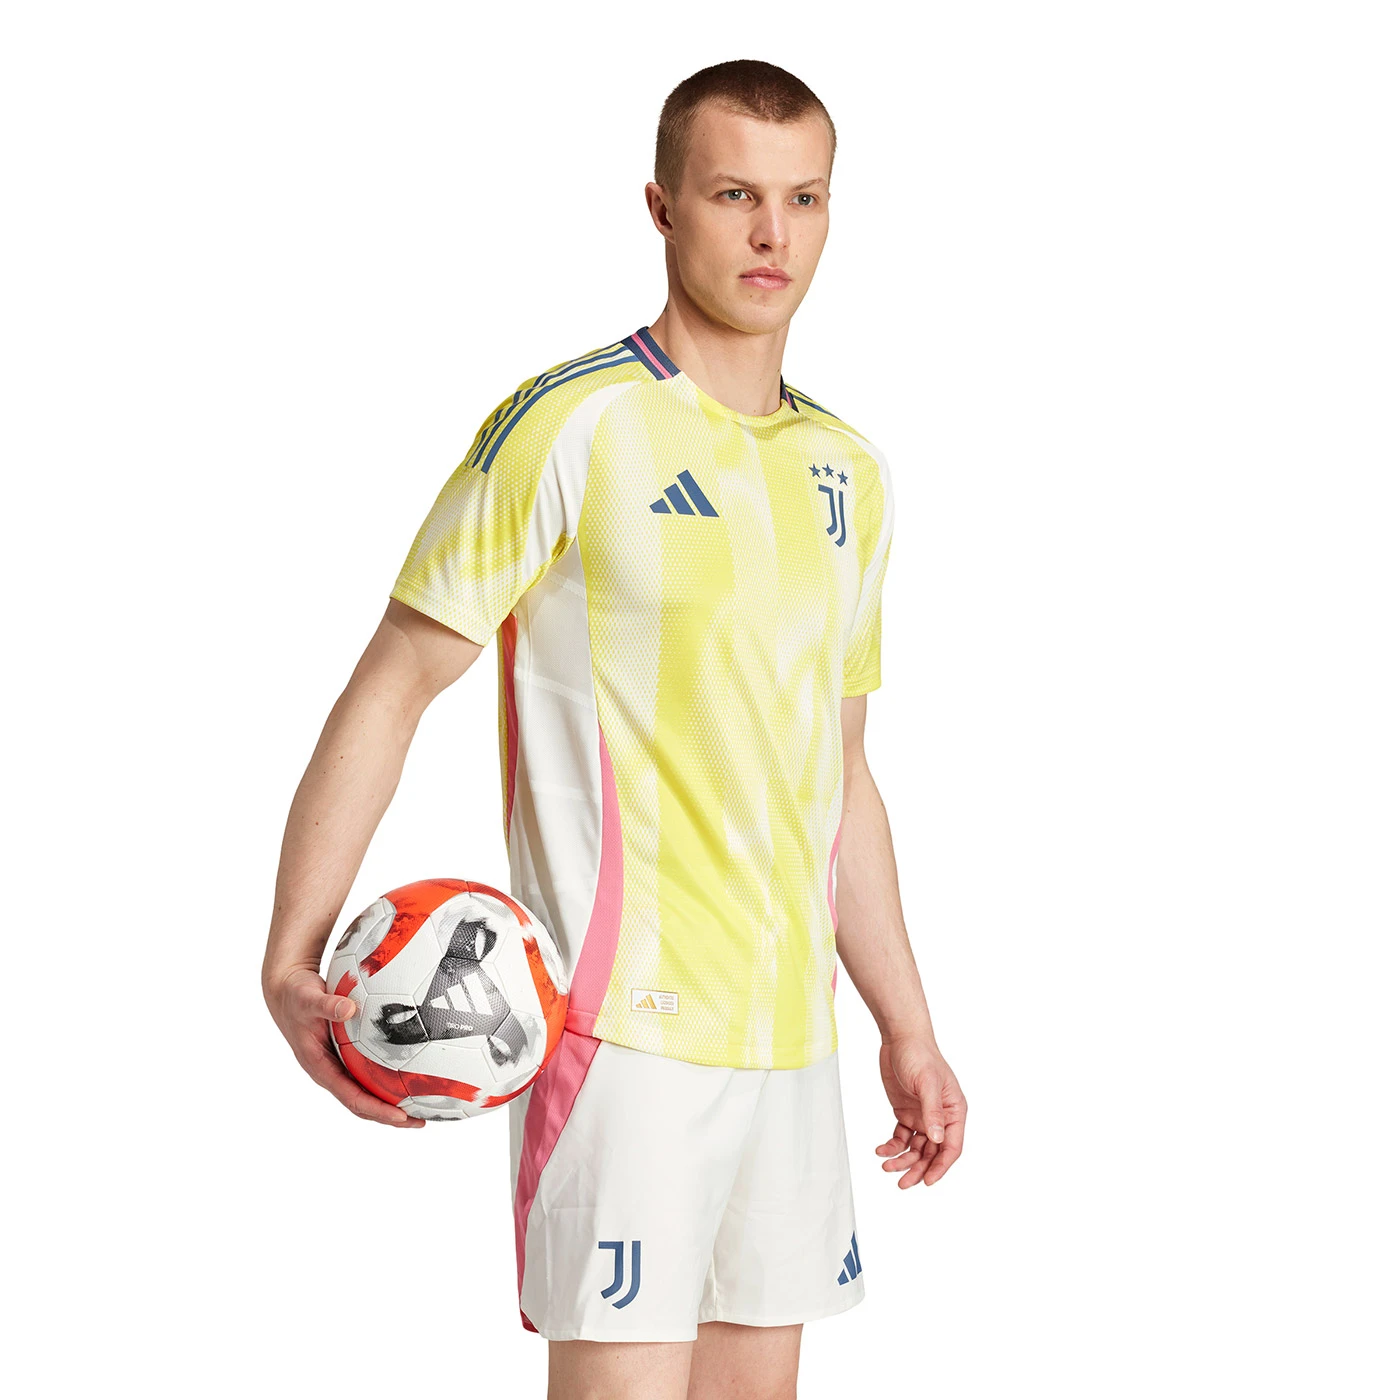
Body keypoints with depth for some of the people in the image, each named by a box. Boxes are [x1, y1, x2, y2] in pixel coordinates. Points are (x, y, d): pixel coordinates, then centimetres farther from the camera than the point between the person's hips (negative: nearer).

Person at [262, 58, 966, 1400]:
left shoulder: (849, 474, 13)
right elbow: (391, 684, -8)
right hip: (620, 1021, -7)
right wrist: (294, 955, -18)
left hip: (789, 1033, 7)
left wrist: (908, 1031, 20)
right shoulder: (571, 426, -7)